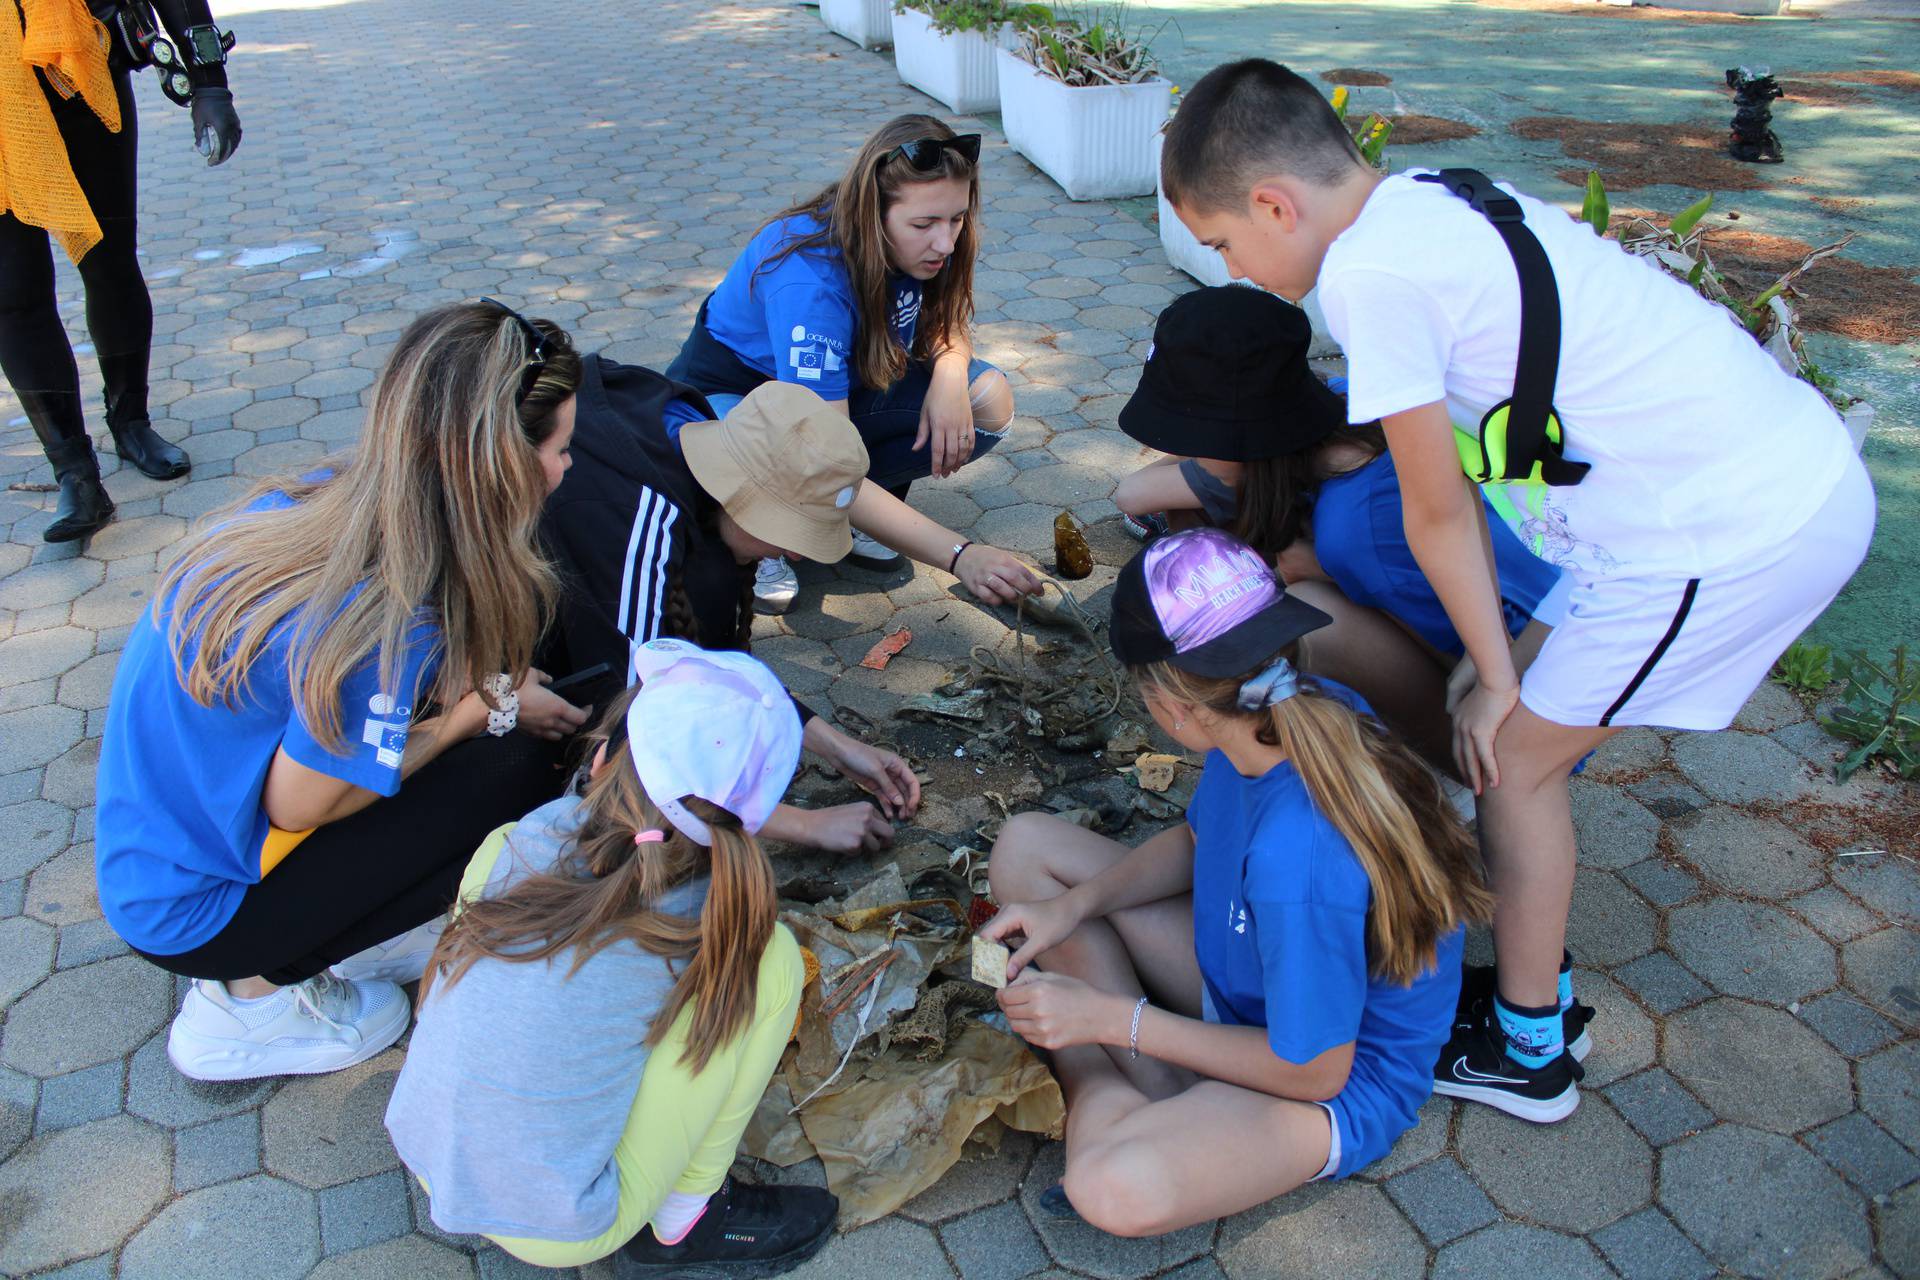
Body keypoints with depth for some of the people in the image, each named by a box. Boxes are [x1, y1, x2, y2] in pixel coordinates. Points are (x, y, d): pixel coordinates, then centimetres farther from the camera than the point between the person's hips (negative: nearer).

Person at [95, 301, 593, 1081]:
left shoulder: (319, 498, -10)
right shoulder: (386, 618, -32)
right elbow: (299, 803, -21)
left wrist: (487, 684, -1)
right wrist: (485, 707, -12)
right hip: (192, 911, -8)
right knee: (516, 769, -11)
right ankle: (252, 994, 2)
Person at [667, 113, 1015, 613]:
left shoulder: (920, 244, -18)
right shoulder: (810, 283, -38)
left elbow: (949, 320, 3)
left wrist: (950, 373, -23)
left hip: (843, 381, 6)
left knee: (991, 400, -15)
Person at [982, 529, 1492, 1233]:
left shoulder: (1300, 858, -38)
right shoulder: (1300, 712, -14)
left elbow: (1311, 1070, -23)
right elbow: (1196, 838, 7)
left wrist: (1113, 1017, -20)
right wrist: (1073, 906, -8)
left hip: (1341, 1080, -8)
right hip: (1245, 977, 9)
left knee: (1115, 1191, -37)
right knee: (1026, 845, 3)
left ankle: (1090, 1080, -4)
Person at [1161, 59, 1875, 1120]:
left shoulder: (1366, 271, -17)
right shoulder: (1430, 199, 10)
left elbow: (1438, 514, -8)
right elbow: (1462, 459, 13)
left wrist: (1494, 677, 4)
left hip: (1731, 535, -9)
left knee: (1513, 759, 6)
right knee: (1531, 728, 19)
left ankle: (1524, 1054, 24)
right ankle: (1531, 962, 38)